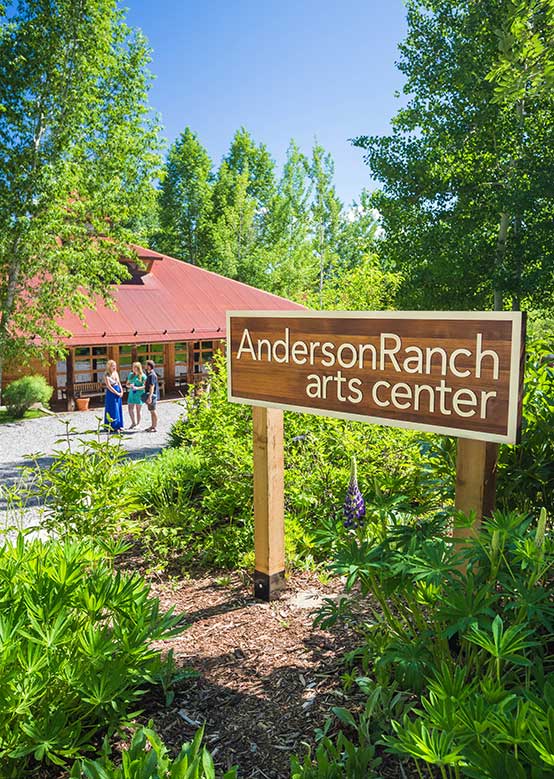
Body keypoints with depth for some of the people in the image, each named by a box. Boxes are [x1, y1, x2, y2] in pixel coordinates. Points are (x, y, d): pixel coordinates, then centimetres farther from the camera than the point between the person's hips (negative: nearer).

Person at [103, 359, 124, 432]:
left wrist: (121, 391, -1)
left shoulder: (116, 373, 11)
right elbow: (109, 386, -15)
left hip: (118, 394, 7)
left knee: (119, 409, 9)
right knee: (113, 410, -5)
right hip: (111, 394, -7)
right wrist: (117, 393, -14)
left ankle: (119, 426, 17)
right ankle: (113, 427, 0)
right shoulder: (107, 375, -10)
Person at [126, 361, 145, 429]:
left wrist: (137, 388, -22)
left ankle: (138, 424, 15)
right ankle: (133, 423, 14)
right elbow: (127, 384, 16)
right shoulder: (131, 375, 11)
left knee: (138, 410, 1)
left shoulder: (143, 376, -5)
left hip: (139, 394, -5)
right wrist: (130, 385, -7)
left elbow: (145, 386, -10)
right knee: (130, 408, -1)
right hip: (132, 393, 5)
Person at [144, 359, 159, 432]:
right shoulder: (149, 374, 14)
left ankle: (155, 427, 1)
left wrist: (149, 397, -26)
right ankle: (153, 425, 23)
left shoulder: (152, 375, -18)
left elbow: (152, 387, -23)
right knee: (152, 411, 15)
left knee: (153, 411, -4)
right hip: (150, 395, 10)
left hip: (152, 395, -10)